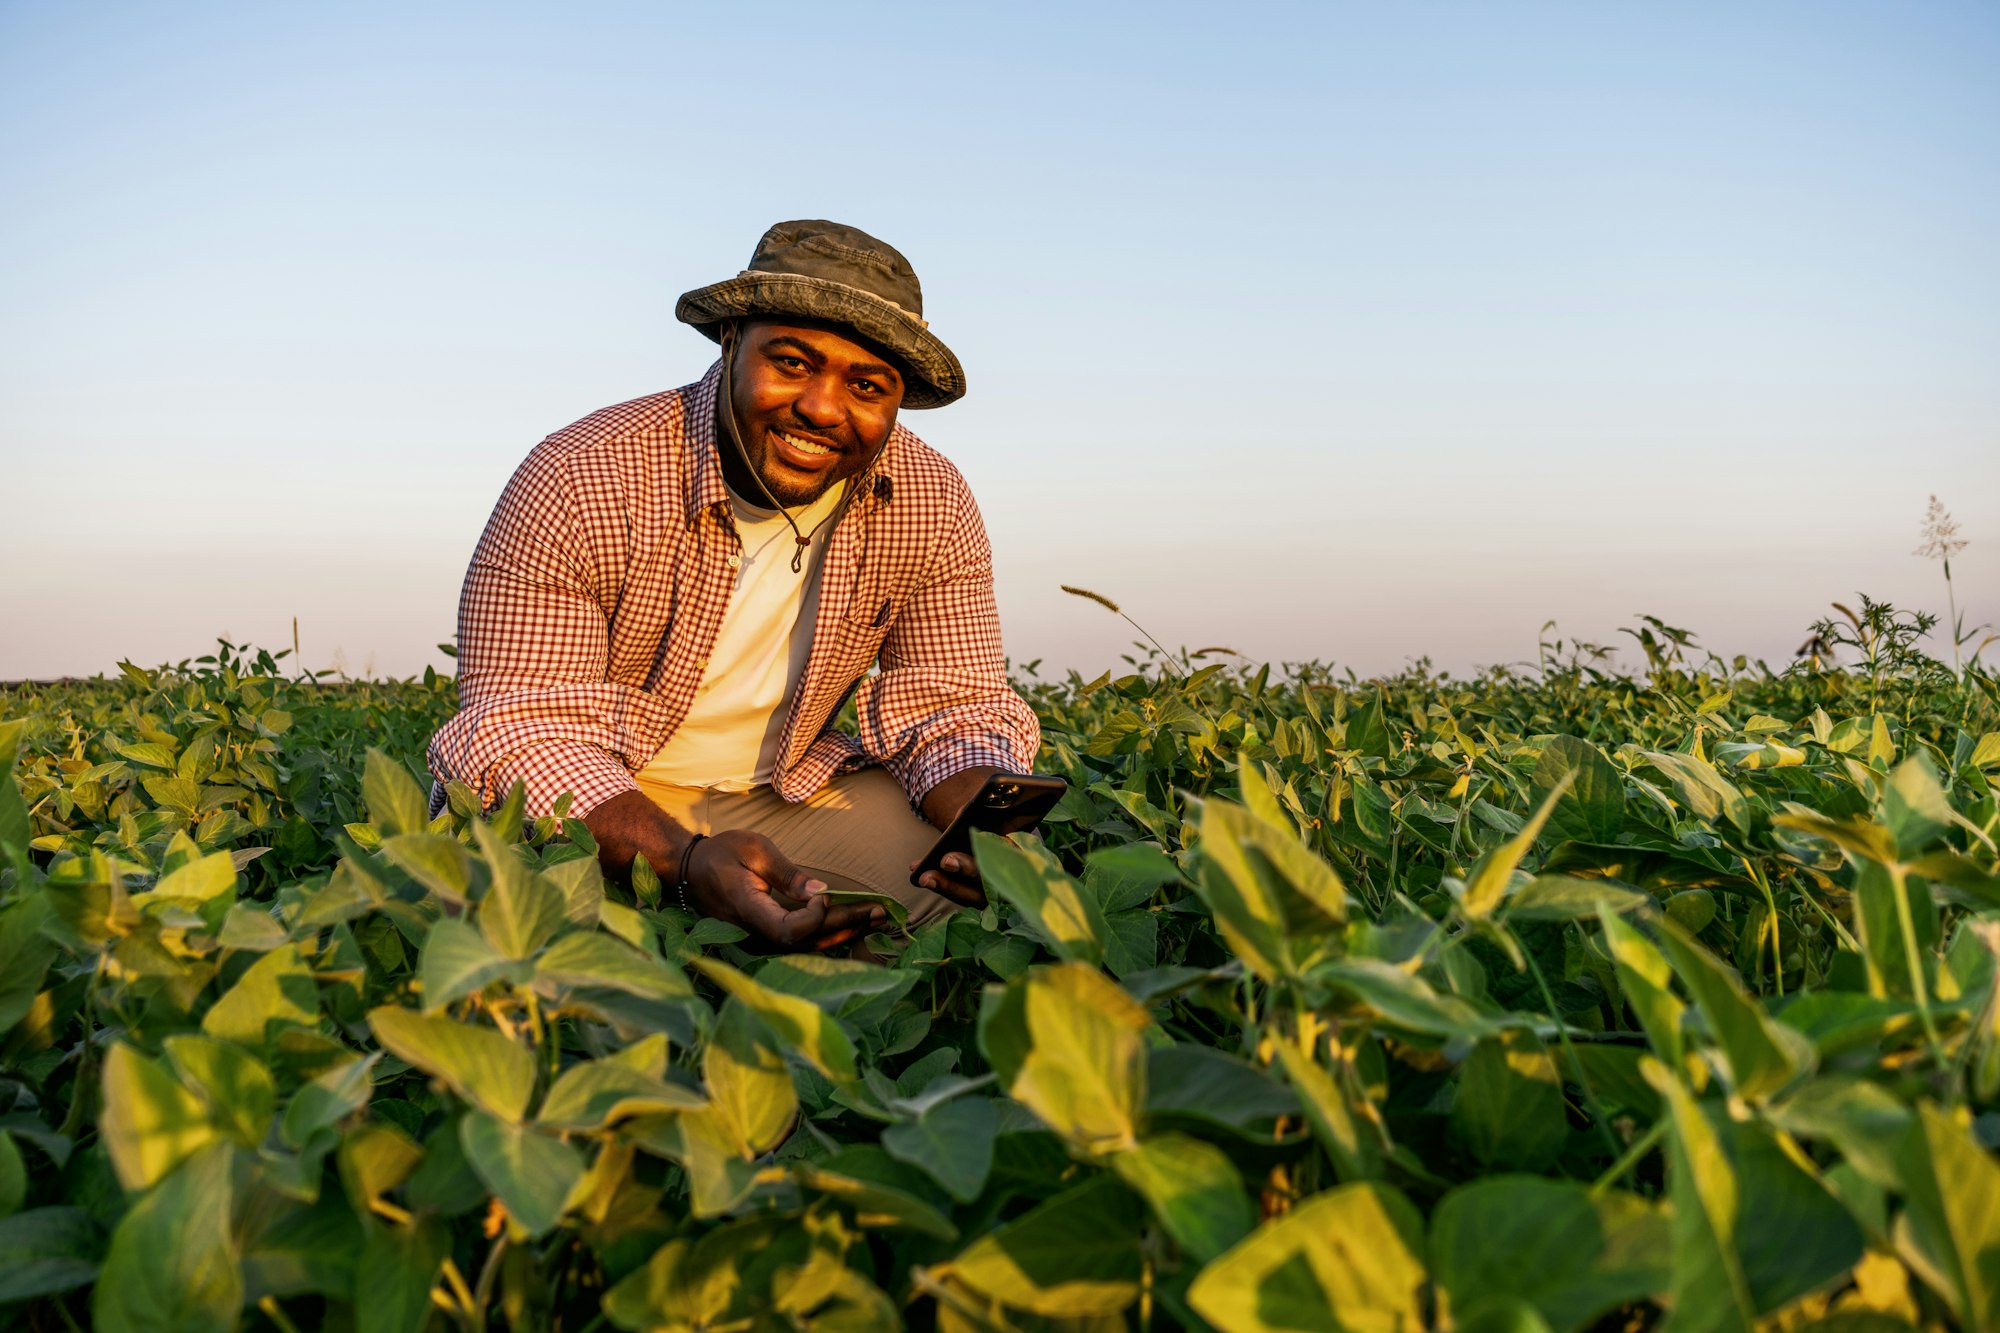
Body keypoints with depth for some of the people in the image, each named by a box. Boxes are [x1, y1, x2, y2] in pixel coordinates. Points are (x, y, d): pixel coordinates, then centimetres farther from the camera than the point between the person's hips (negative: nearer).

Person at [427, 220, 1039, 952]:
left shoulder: (934, 510, -9)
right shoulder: (580, 482, -22)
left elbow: (957, 704, -4)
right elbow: (525, 727, -23)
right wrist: (685, 864, -42)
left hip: (786, 791, 3)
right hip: (600, 802, -2)